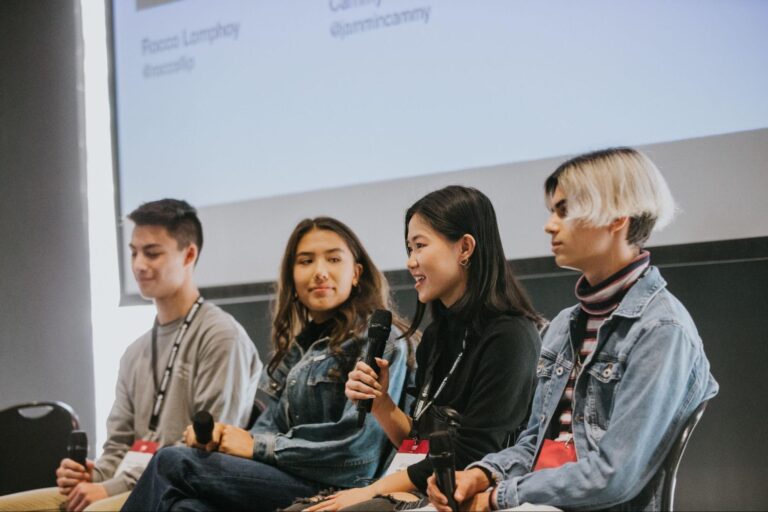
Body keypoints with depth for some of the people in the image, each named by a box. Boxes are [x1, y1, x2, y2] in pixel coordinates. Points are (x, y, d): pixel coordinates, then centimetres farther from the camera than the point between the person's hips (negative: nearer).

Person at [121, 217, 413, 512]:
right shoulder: (297, 346, 19)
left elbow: (358, 447, -15)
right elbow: (271, 426, 12)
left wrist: (256, 445, -10)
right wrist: (219, 435, -10)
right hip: (285, 480, 7)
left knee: (173, 463, -15)